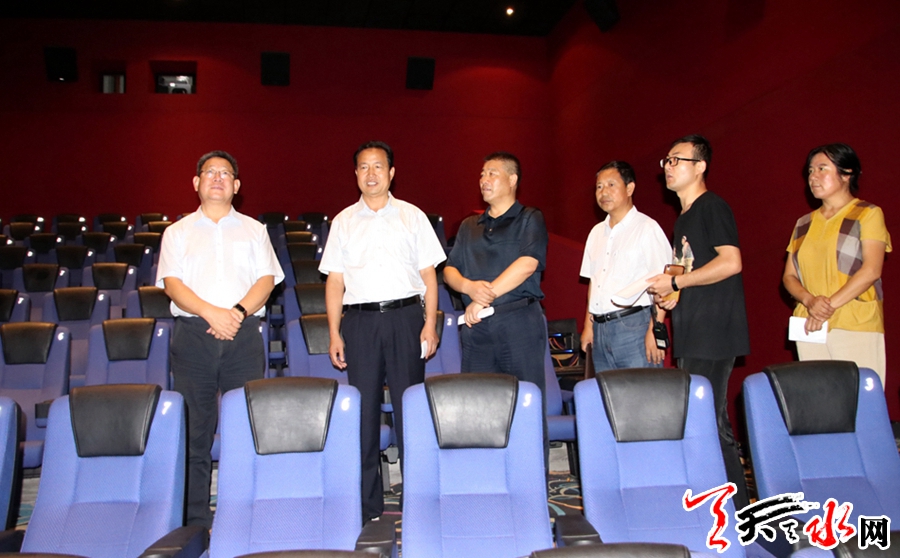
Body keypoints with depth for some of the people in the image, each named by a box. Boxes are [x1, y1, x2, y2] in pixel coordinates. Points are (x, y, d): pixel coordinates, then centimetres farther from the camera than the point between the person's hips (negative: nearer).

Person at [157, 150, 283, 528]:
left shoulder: (253, 230, 15)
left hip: (243, 336, 0)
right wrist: (211, 313, -14)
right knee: (195, 429, 1)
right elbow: (172, 284, 1)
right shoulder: (178, 232, 14)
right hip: (192, 336, 0)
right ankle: (196, 520, 10)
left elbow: (266, 280, 5)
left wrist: (239, 311, -13)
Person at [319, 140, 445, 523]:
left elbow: (428, 274, 6)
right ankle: (367, 506, 14)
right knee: (364, 408, 3)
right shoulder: (343, 222, 12)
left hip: (405, 315, -1)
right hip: (359, 320, 1)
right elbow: (335, 280, 9)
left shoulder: (412, 216, 8)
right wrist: (334, 333, 2)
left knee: (410, 405, 0)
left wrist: (430, 324, -3)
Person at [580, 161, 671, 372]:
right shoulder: (596, 232, 17)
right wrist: (588, 325, 13)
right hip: (600, 329, 6)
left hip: (634, 325, -6)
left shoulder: (647, 228, -4)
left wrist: (655, 330, -17)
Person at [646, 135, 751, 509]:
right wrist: (672, 296, 11)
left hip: (713, 333, -10)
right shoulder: (684, 218, 21)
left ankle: (736, 509, 2)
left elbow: (731, 262, -20)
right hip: (692, 334, 10)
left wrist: (676, 282, -15)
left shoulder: (712, 207, -7)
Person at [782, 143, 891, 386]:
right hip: (810, 327, 4)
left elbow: (871, 271, -8)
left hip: (857, 328, -4)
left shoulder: (868, 214, 3)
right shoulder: (804, 223, 17)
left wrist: (830, 305, -15)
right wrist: (810, 301, -8)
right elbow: (789, 276, 11)